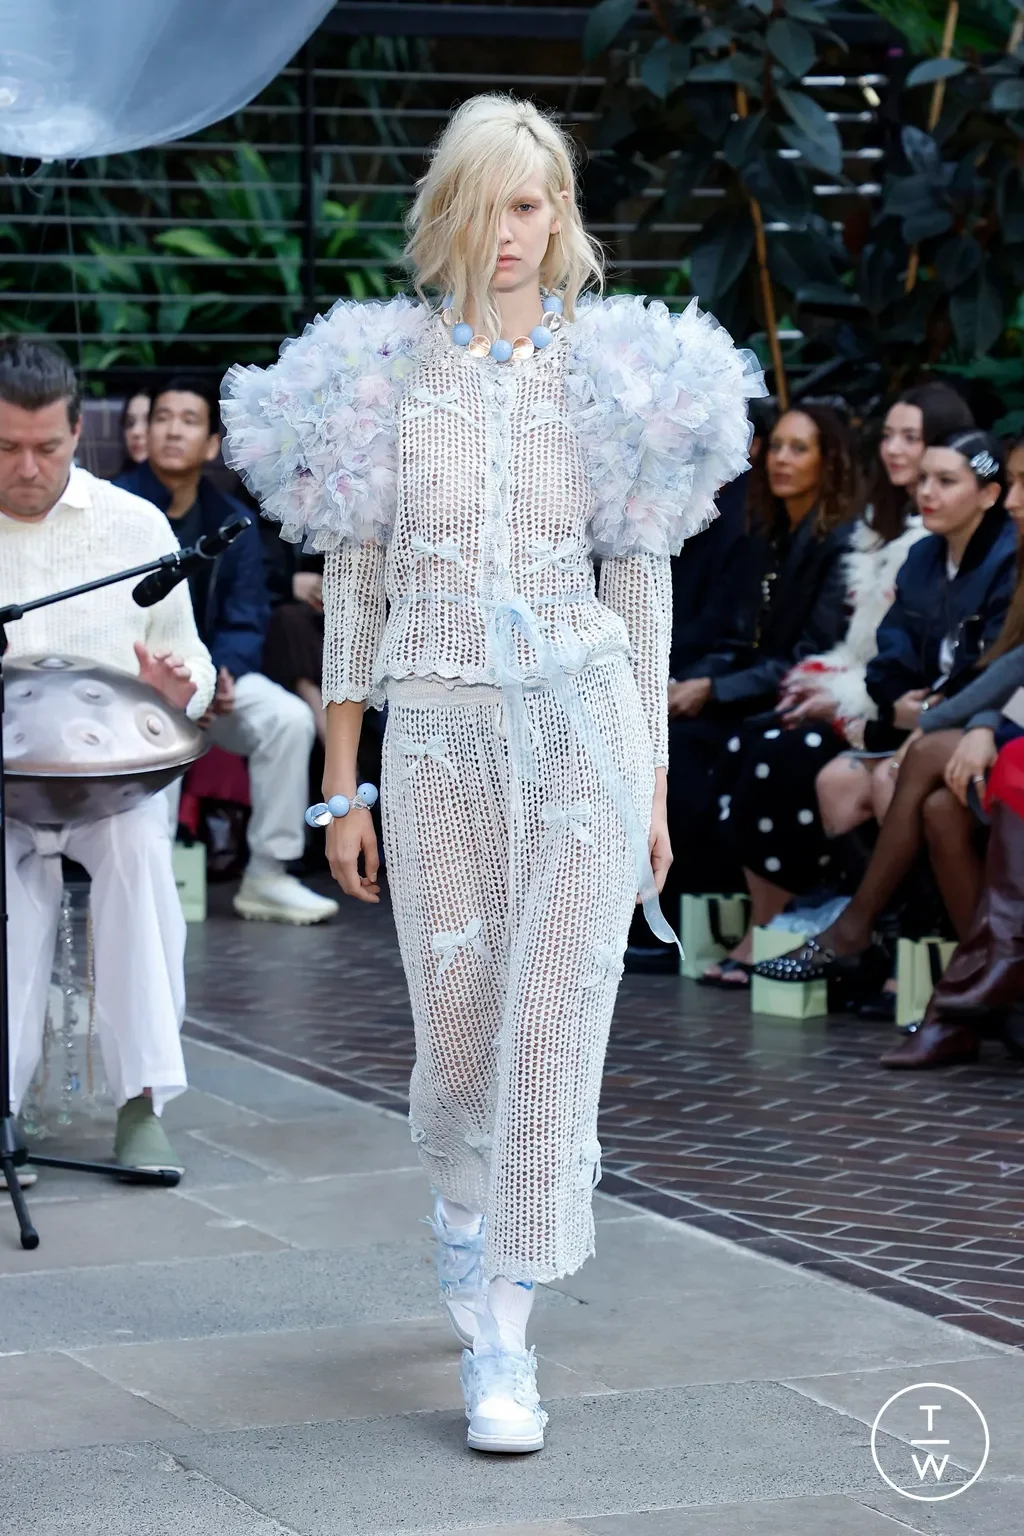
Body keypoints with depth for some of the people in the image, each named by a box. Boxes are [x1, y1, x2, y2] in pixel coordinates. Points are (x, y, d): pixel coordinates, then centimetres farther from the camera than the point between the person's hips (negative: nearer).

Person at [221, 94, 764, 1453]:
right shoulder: (384, 376, 5)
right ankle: (465, 1203, 39)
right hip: (435, 733, 1)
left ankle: (502, 1342, -3)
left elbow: (641, 588, 8)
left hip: (581, 728, -1)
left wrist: (655, 781, 6)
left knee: (553, 1021, -7)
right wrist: (342, 785, 6)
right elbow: (354, 588, 8)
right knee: (457, 1023, 7)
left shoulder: (613, 373, 5)